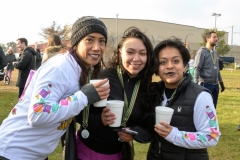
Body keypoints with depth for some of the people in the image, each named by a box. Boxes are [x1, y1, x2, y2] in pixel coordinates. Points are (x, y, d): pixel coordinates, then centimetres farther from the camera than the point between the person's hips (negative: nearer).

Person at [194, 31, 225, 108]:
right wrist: (196, 84, -23)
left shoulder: (215, 52, 15)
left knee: (213, 107, 12)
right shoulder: (202, 52, -9)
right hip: (206, 84, -8)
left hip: (215, 84, 8)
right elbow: (197, 69, -15)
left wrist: (221, 82, 21)